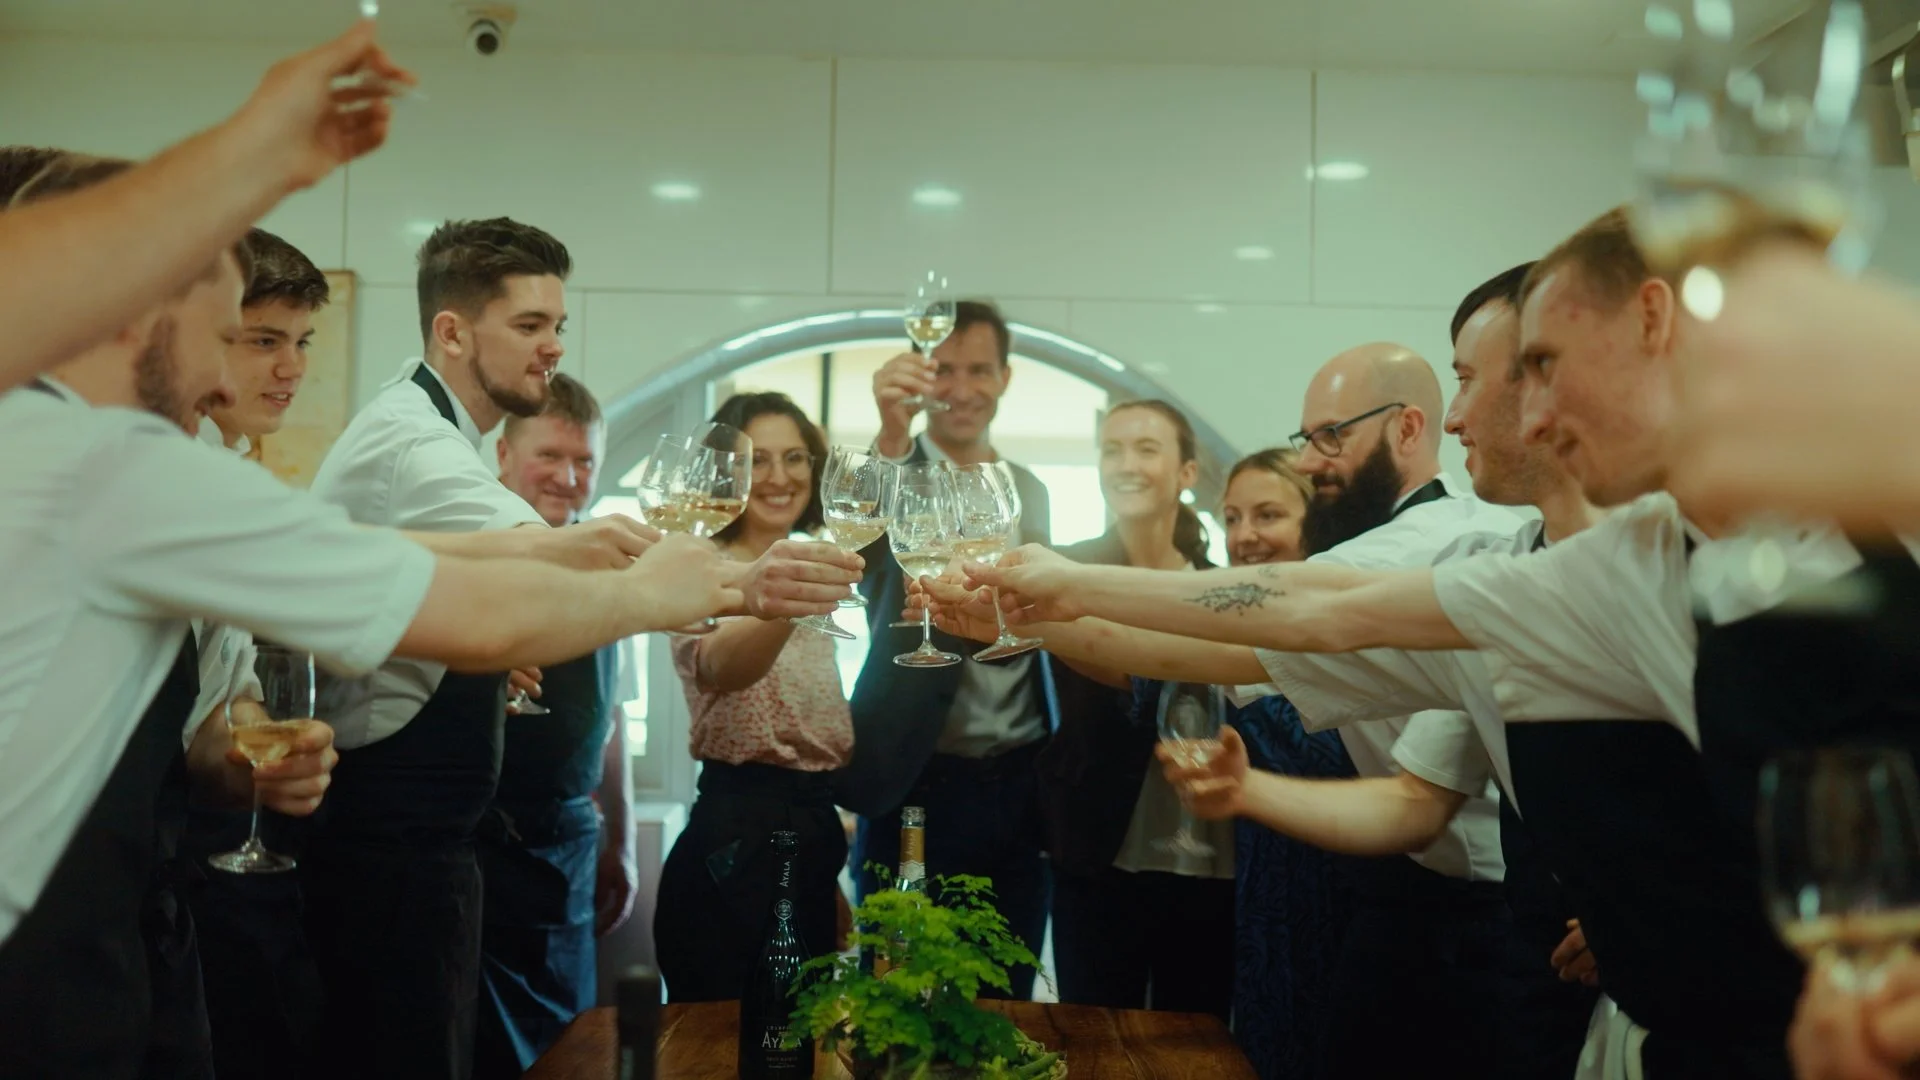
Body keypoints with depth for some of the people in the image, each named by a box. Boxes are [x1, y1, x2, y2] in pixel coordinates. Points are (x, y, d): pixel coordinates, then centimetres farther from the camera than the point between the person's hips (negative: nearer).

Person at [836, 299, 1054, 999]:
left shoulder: (1030, 492, 12)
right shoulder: (895, 475, -4)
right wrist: (892, 436, -46)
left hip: (1018, 785, 4)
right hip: (916, 784, -4)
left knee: (1004, 998, 12)